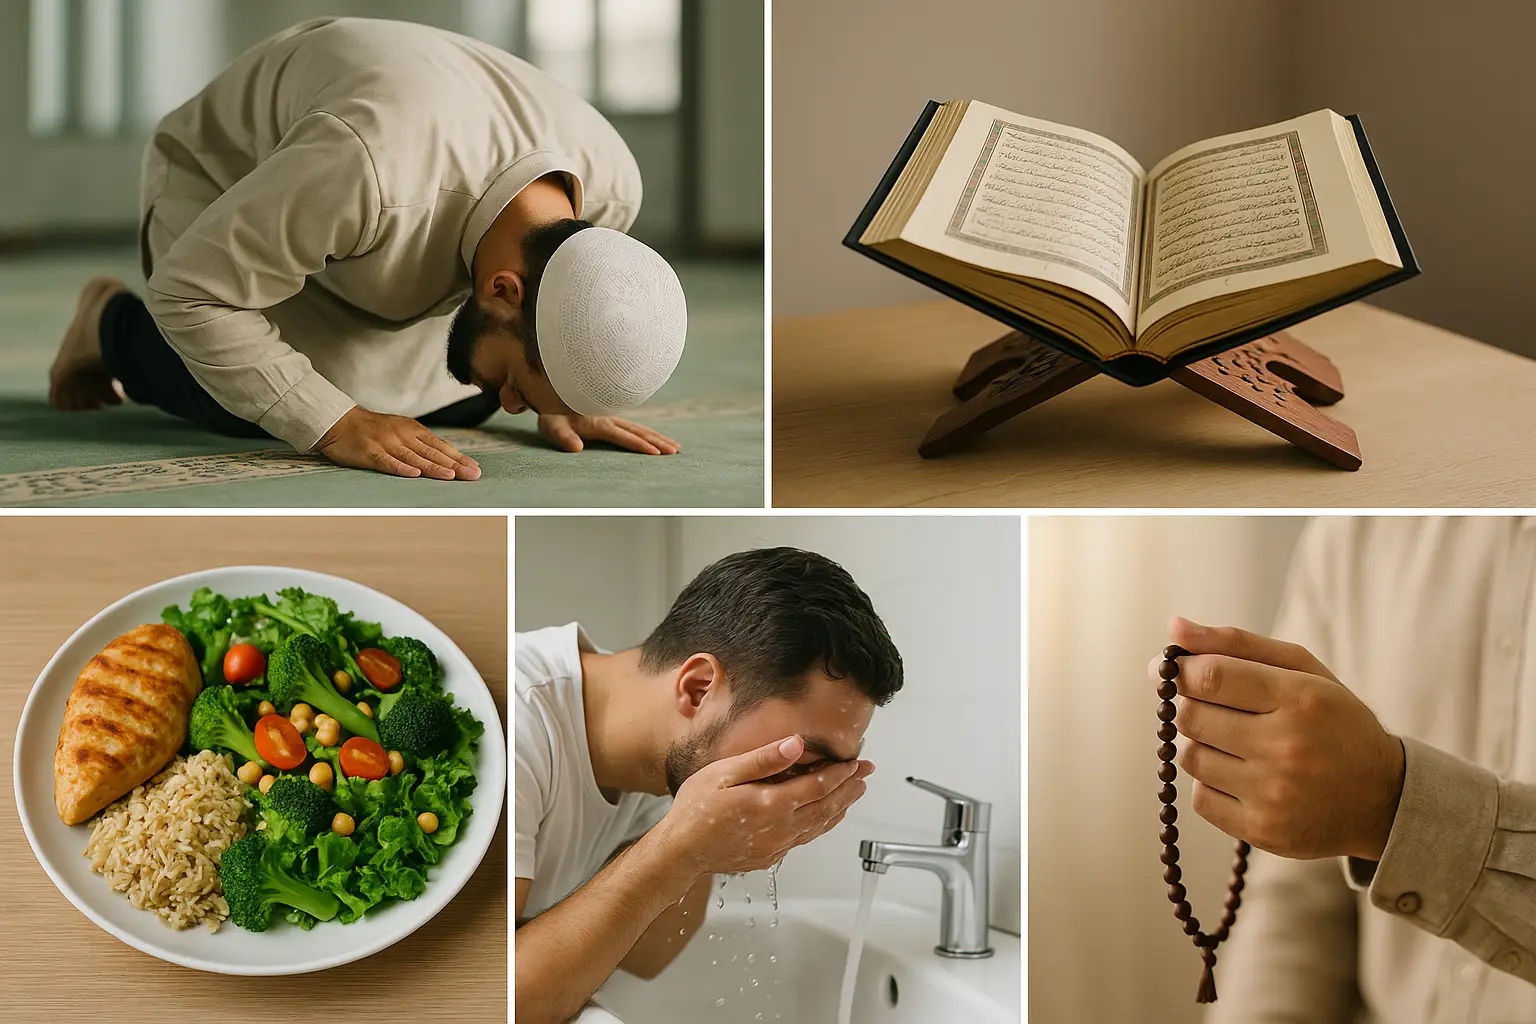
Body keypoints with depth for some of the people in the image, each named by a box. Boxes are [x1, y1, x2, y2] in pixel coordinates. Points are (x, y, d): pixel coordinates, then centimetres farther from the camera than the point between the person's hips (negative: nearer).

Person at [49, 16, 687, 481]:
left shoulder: (611, 185, -29)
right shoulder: (367, 171, -50)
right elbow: (188, 292, -37)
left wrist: (558, 407, -18)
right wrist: (335, 425, -40)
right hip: (221, 177, -5)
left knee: (462, 401, -5)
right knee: (245, 406, -29)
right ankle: (113, 323, 6)